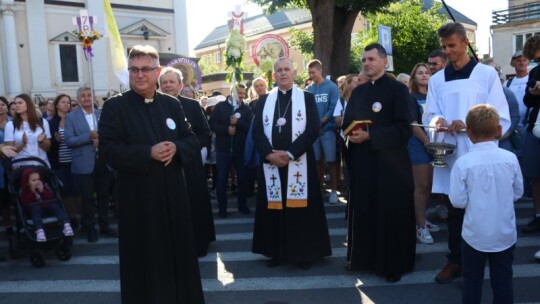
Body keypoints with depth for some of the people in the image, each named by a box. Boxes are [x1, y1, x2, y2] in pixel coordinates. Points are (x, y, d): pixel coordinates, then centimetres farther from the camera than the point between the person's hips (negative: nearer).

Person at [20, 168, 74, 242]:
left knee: (55, 205, -27)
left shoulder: (44, 185, 0)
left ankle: (66, 225, -45)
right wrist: (32, 193, -26)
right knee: (35, 208, -35)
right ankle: (39, 230, -57)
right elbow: (24, 203, -18)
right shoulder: (24, 190, -5)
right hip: (34, 207, -2)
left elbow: (51, 197, -8)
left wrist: (43, 191, -23)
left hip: (47, 205, 2)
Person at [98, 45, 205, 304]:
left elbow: (193, 141, 7)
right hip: (138, 197, -4)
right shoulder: (114, 106, -4)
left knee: (179, 252, 14)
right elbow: (108, 150, -11)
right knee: (144, 259, 7)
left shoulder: (172, 104, 8)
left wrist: (176, 148, -15)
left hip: (173, 193, 4)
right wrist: (149, 153, -21)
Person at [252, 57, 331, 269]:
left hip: (299, 163, -2)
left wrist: (289, 153, -16)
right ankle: (276, 252, 19)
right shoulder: (264, 100, 10)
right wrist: (269, 154, -14)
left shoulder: (307, 98, 4)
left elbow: (313, 129, -7)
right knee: (274, 207, 6)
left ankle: (304, 254, 15)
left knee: (301, 207, 2)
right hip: (271, 162, 2)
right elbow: (257, 131, 2)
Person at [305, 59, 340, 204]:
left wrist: (320, 122, -13)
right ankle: (319, 188, 21)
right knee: (317, 160, 11)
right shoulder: (308, 90, 7)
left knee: (331, 161, -1)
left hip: (328, 129, -3)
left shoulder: (331, 87, -3)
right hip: (313, 130, 4)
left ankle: (334, 191, 5)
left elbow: (334, 108, -8)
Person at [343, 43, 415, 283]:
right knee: (363, 212, 10)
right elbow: (347, 124, 15)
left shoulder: (397, 89, -5)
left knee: (392, 215, 4)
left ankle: (394, 264, 18)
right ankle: (363, 258, 25)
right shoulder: (358, 92, 12)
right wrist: (351, 135, -8)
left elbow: (403, 129, -13)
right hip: (362, 161, 5)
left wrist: (370, 136, -20)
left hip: (390, 162, -5)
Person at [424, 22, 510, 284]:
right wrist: (436, 121, -15)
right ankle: (455, 260, 26)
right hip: (448, 155, 3)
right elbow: (429, 116, 8)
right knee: (453, 212, 11)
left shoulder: (487, 74, 0)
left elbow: (501, 118, -4)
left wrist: (468, 124, -19)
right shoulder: (436, 79, 11)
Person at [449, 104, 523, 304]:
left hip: (475, 235, -2)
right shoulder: (510, 158, -9)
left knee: (472, 280, 14)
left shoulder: (463, 163, -18)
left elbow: (458, 201, -15)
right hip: (505, 235, 2)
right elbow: (518, 192, 2)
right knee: (503, 280, 16)